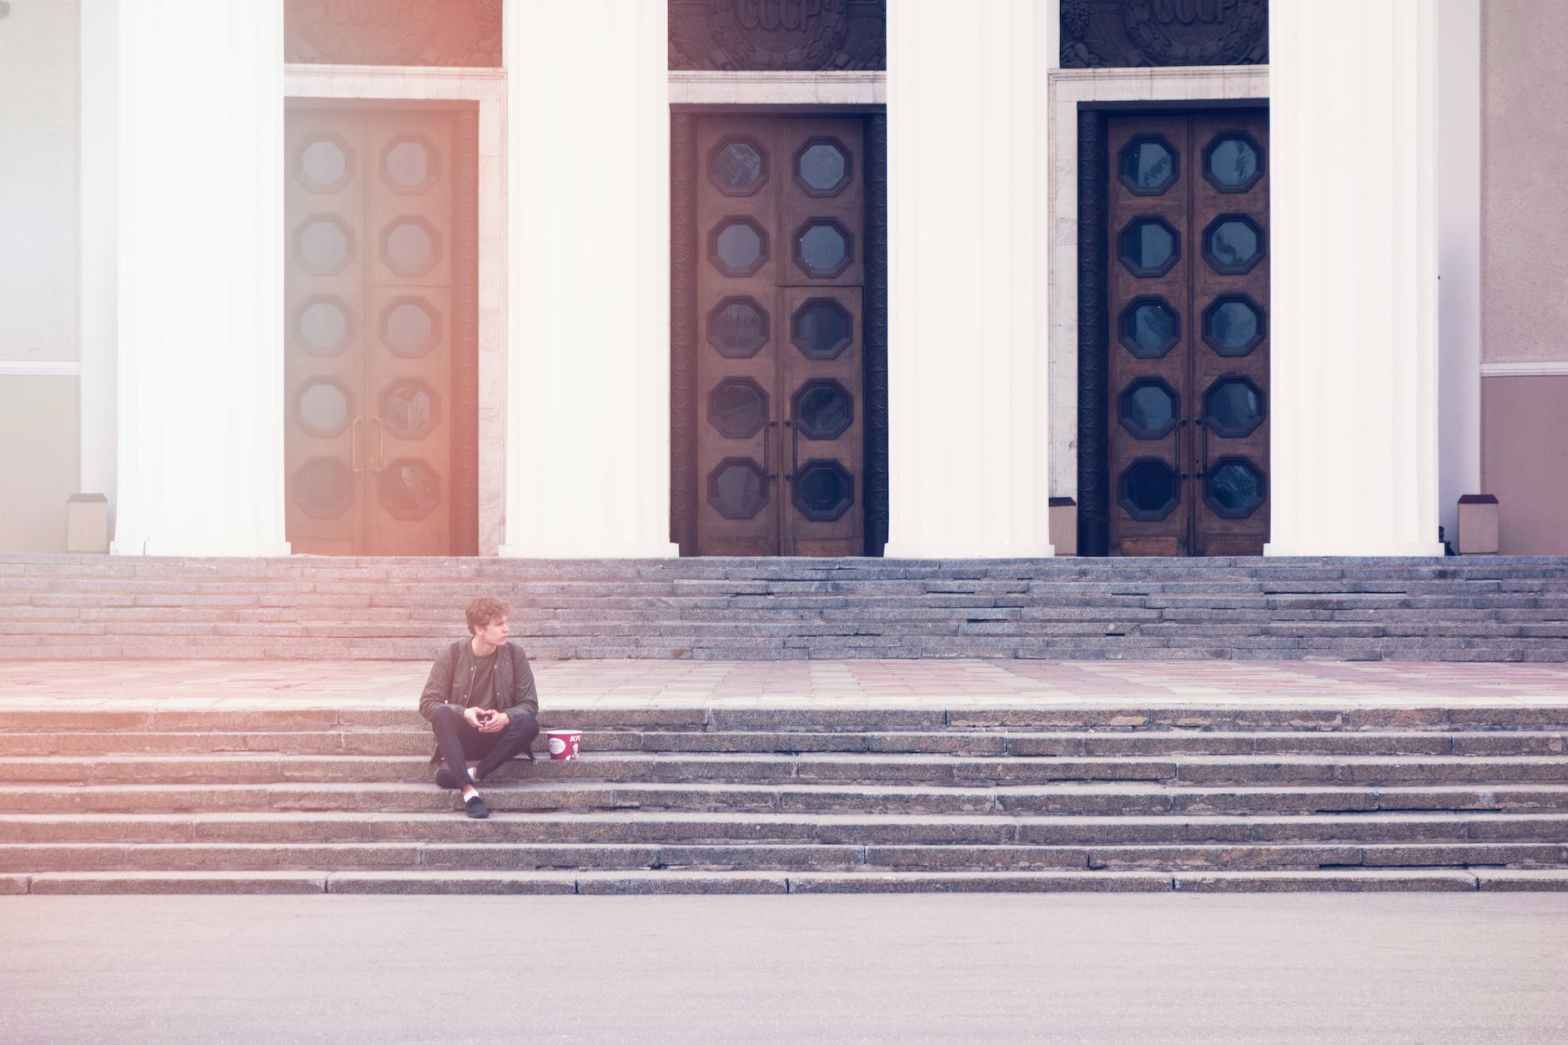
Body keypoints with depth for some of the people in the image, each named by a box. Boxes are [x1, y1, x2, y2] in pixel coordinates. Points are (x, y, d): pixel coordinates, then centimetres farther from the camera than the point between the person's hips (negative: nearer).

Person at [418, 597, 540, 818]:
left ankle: (473, 773, -30)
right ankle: (468, 790, -43)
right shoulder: (453, 654, -6)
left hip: (498, 736, 1)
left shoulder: (515, 655, -2)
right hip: (461, 737, -1)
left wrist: (506, 717, -24)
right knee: (442, 714, -34)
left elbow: (529, 704, -2)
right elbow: (427, 703, -8)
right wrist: (464, 713, -26)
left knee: (528, 724, -29)